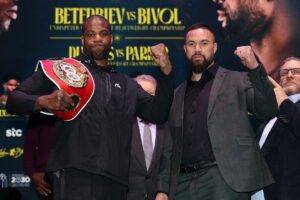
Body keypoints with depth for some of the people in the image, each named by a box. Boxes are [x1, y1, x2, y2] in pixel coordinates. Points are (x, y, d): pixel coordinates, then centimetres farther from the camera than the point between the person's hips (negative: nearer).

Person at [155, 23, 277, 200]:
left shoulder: (237, 81, 7)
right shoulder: (179, 94, 19)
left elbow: (268, 111, -7)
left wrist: (254, 68, -18)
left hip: (223, 180, -4)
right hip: (183, 183, 4)